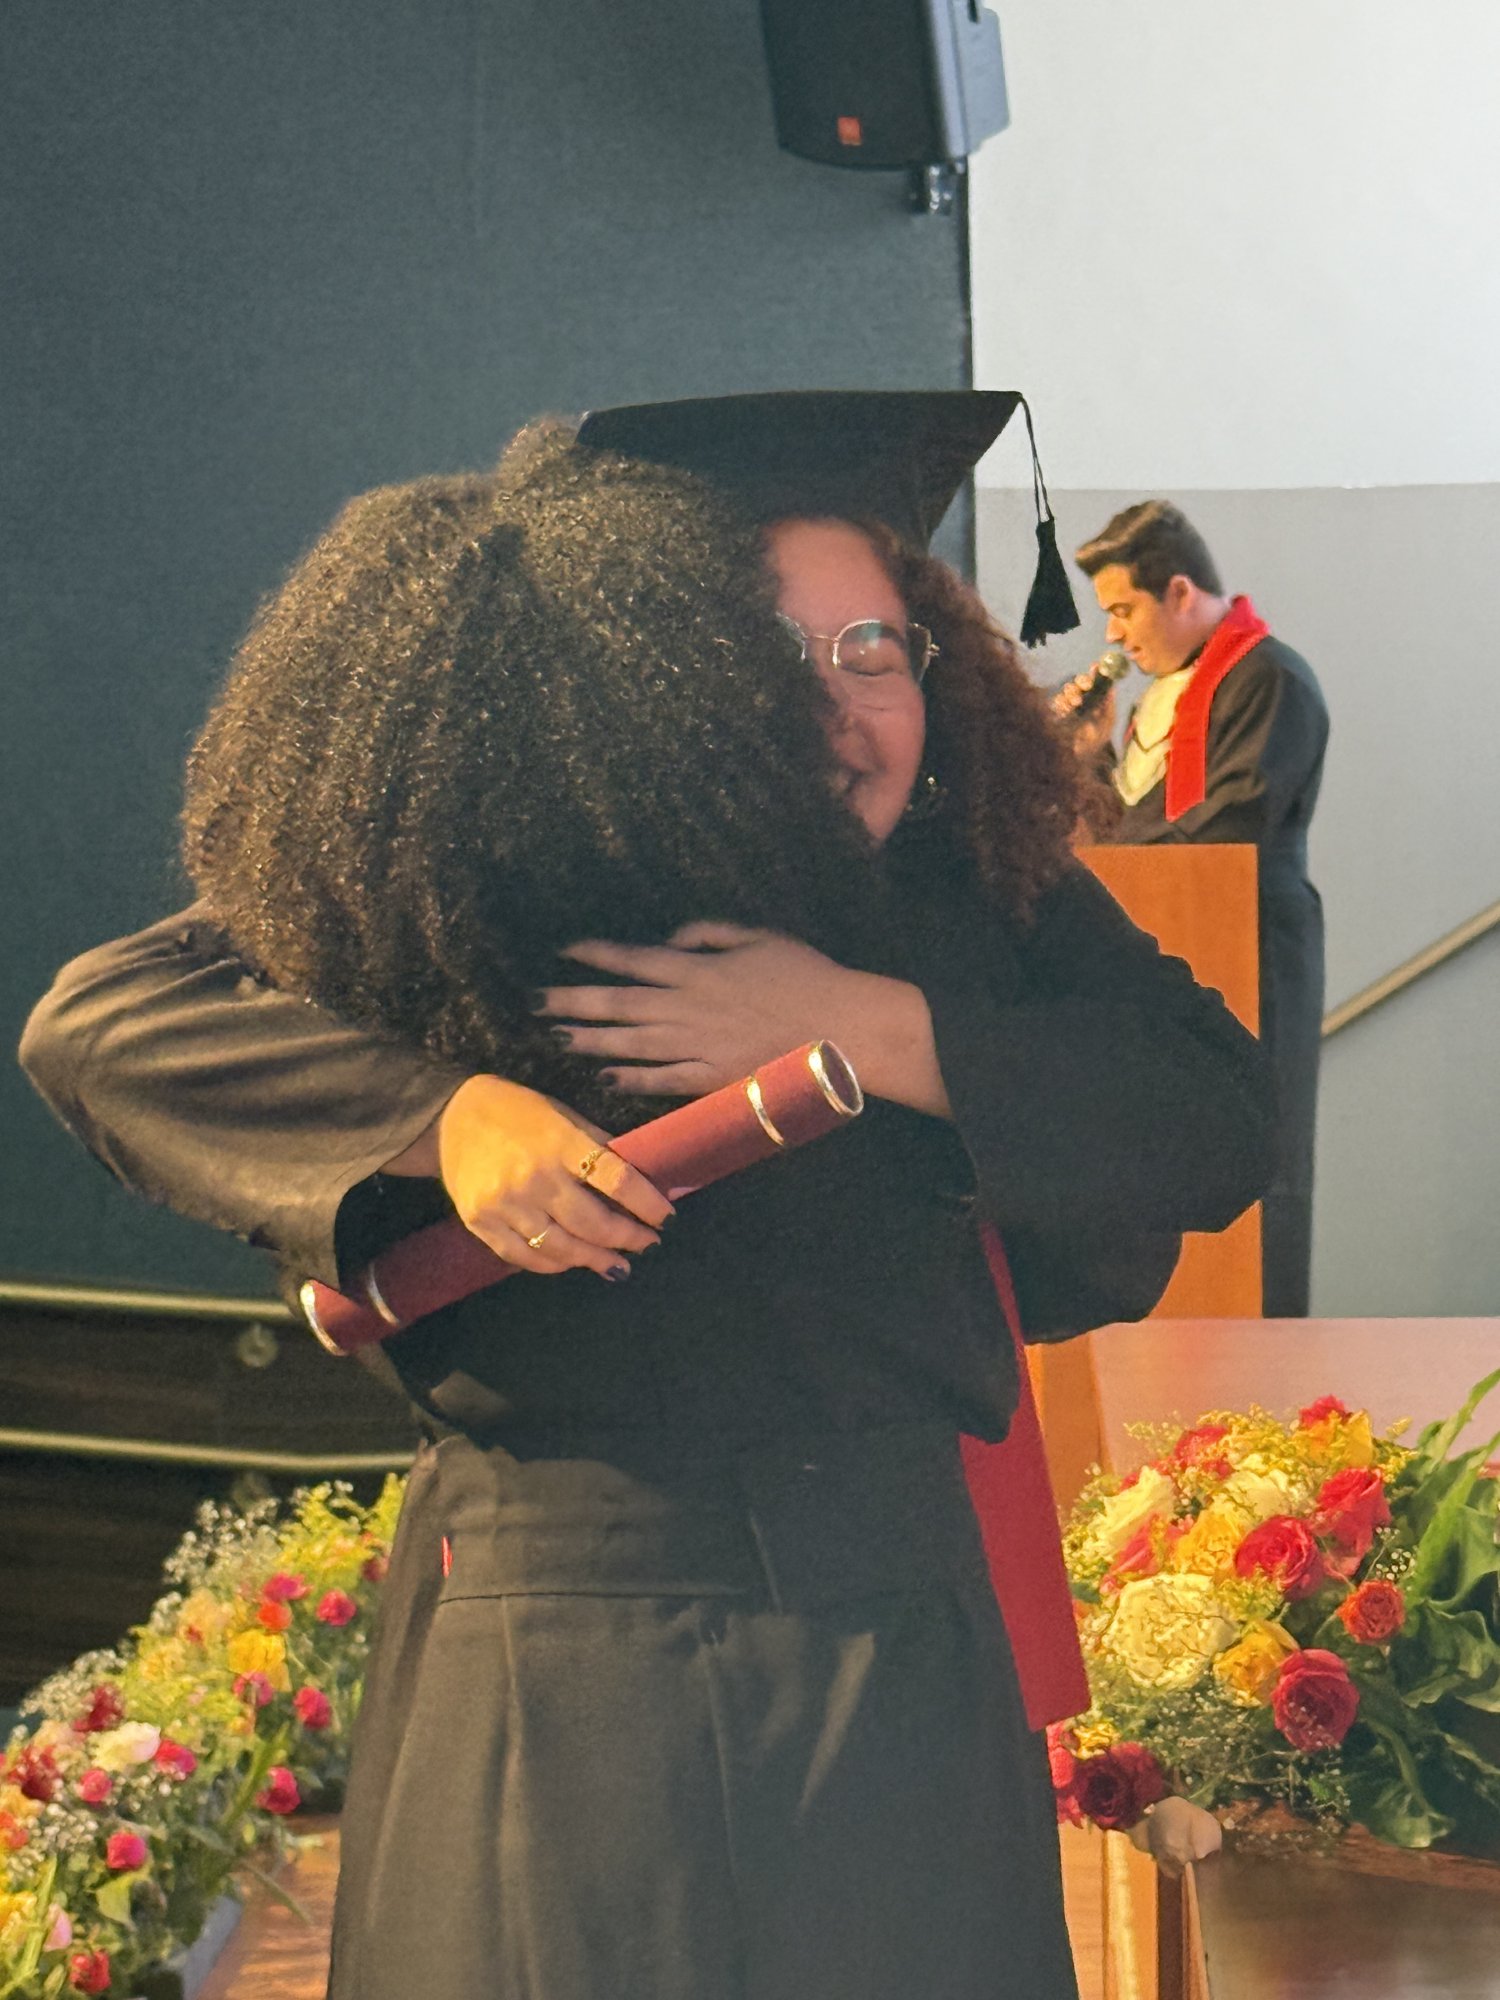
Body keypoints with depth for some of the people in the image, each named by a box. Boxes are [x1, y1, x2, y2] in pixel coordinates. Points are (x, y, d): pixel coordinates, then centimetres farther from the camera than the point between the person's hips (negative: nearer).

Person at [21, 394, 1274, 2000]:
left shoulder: (984, 895, 3)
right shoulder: (501, 897, -4)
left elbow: (1224, 1125, -7)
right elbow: (95, 1023, -8)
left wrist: (865, 1029, -16)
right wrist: (446, 1112, -23)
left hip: (894, 1663, 2)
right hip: (549, 1672, -2)